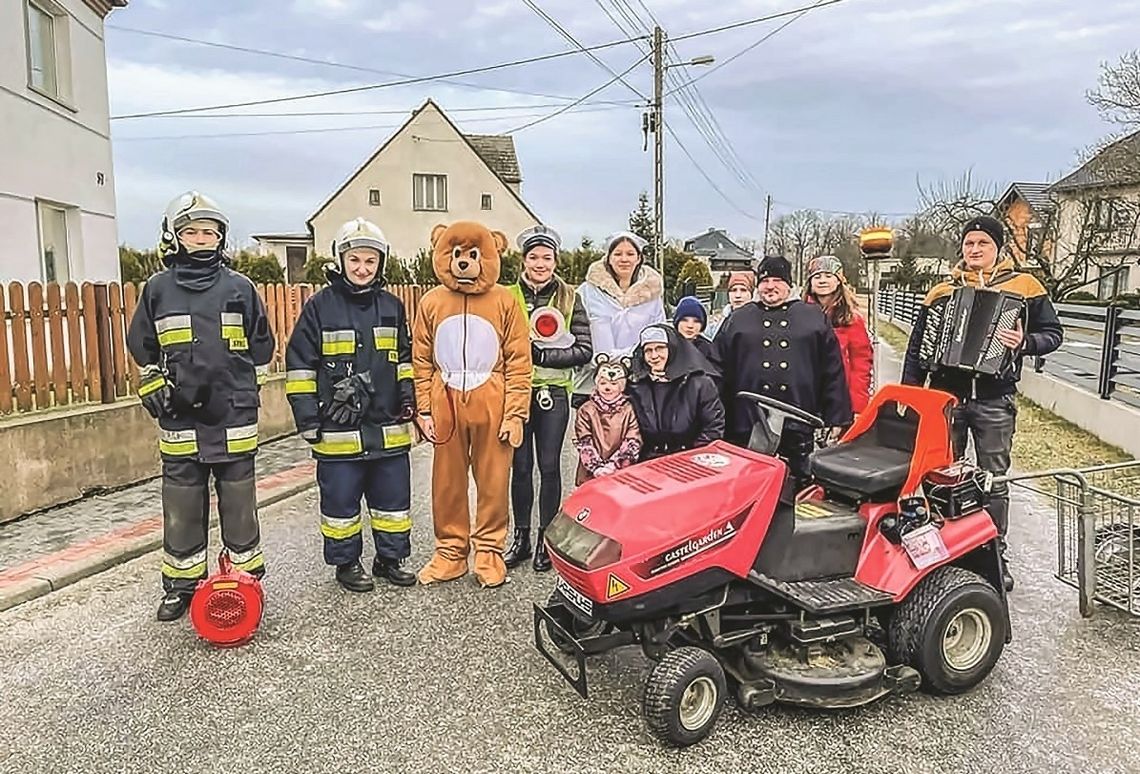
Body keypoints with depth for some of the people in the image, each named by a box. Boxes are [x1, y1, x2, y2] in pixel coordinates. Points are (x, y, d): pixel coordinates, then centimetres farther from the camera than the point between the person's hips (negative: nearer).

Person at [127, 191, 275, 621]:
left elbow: (261, 347, 12)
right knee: (182, 508, 8)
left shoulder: (240, 288, 3)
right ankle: (181, 585, 22)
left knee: (239, 504, 7)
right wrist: (156, 389, 6)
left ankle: (247, 577, 21)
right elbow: (141, 347, 16)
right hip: (180, 420, 1)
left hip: (234, 420, -1)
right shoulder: (158, 289, 5)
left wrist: (244, 390, 8)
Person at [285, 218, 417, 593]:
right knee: (341, 500, 7)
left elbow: (405, 358, 18)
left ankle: (390, 558, 27)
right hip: (338, 428, -3)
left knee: (393, 496, 11)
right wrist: (306, 415, -6)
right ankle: (346, 563, 24)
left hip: (388, 426, 4)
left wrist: (407, 395, 5)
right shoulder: (320, 306, -2)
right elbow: (300, 365, -2)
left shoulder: (392, 306, 9)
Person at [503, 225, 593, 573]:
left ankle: (546, 538, 16)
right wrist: (527, 350, -15)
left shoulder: (569, 299, 4)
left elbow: (583, 350, -2)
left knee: (549, 466, 3)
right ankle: (521, 537, 19)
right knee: (521, 466, 5)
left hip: (553, 394, -1)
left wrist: (541, 355, -13)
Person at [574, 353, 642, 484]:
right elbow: (583, 443, -2)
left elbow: (632, 443, -2)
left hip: (622, 473, 0)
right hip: (591, 474, 0)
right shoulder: (586, 410, 3)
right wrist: (597, 467, -12)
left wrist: (614, 465, -13)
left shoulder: (629, 410, 3)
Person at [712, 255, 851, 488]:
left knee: (801, 482, 8)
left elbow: (833, 372, 7)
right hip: (748, 425, 0)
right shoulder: (738, 320, 12)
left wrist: (836, 419, 2)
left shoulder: (814, 317, 11)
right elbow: (720, 371, 8)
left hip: (799, 425, 0)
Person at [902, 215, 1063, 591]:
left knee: (994, 479, 7)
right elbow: (917, 348, 9)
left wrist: (1024, 342, -17)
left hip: (995, 400, -1)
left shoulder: (1024, 287, 4)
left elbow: (1053, 333, 4)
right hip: (946, 395, 2)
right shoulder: (941, 292, 8)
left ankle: (995, 554, 19)